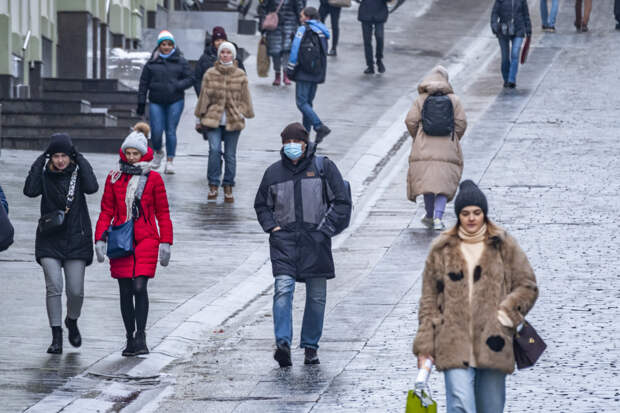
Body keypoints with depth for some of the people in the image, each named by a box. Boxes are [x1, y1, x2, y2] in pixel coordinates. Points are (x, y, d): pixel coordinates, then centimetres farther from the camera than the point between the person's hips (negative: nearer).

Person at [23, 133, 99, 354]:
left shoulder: (78, 171, 0)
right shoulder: (45, 174, 0)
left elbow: (92, 187, -21)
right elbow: (30, 190, -19)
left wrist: (79, 159, -15)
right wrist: (41, 161, -14)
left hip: (76, 239, 0)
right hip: (50, 239, 0)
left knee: (76, 290, -1)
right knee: (53, 287, -12)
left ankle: (72, 321, 30)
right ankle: (56, 337, -6)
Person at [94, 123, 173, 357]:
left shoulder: (153, 179, 3)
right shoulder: (114, 178, 7)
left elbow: (163, 213, 6)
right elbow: (106, 212, 8)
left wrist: (165, 243, 1)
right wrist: (100, 239, -3)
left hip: (146, 240, -2)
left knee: (140, 287, -15)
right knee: (125, 291, 3)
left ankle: (141, 337, -12)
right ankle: (130, 339, 11)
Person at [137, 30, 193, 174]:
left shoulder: (180, 62, 4)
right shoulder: (151, 63, 5)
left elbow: (190, 79, 3)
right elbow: (144, 83, 8)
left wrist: (177, 86, -15)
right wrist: (141, 103, 5)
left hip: (175, 101, -1)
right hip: (156, 102, 1)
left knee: (171, 131, -2)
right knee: (156, 131, -5)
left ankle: (170, 161, 7)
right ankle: (158, 152, 25)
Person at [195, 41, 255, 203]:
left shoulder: (240, 76, 5)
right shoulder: (210, 74, 4)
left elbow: (245, 98, 12)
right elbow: (204, 97, 8)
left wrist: (243, 114, 8)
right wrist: (199, 118, 10)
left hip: (233, 121, 1)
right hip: (213, 119, -1)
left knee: (230, 154, 4)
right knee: (214, 150, -16)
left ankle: (228, 187, 15)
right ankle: (213, 185, -7)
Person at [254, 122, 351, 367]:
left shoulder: (324, 168, 1)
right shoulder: (274, 172, 9)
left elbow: (342, 203, 2)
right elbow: (261, 205, 22)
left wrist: (323, 230, -7)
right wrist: (272, 227, 4)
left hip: (315, 240, 0)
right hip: (284, 239, 1)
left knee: (316, 296, 4)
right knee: (283, 288, -17)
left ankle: (311, 347, 15)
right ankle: (283, 343, -26)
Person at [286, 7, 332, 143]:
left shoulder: (303, 30, -9)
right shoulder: (322, 32, 12)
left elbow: (295, 51, -10)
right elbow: (323, 53, 14)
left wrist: (290, 70, -3)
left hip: (304, 73, -7)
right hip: (317, 74, 7)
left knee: (302, 102, -7)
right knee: (308, 102, 14)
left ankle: (320, 127, -22)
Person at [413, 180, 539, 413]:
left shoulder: (504, 247, 8)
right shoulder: (442, 250, 9)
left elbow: (527, 286, 9)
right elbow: (429, 300, 11)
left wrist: (505, 315, -7)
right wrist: (425, 346, 5)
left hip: (493, 343, 1)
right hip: (455, 345, -1)